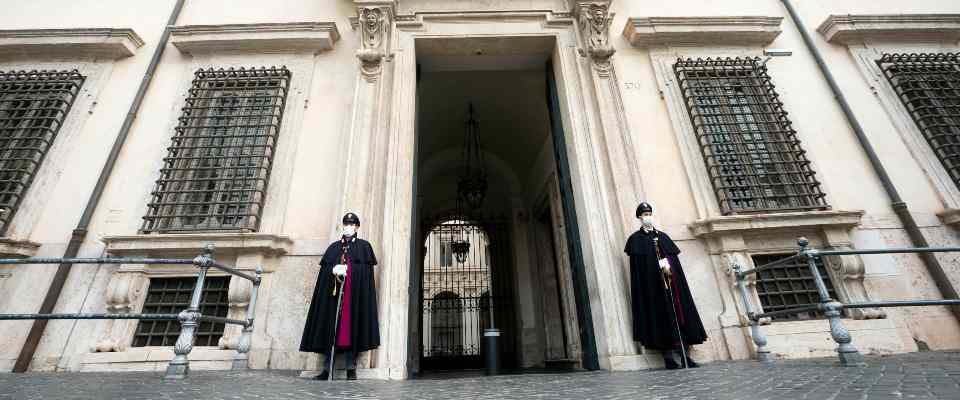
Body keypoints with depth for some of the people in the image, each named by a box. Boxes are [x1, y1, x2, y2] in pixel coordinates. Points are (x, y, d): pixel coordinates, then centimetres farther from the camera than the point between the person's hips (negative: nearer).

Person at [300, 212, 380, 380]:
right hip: (333, 290, 3)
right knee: (330, 327, 0)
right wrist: (333, 270, -10)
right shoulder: (334, 246, 20)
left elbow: (367, 268, 0)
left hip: (355, 292, -3)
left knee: (351, 326, -6)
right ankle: (326, 369, 5)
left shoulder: (364, 246, 11)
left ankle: (351, 368, -2)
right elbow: (324, 268, 11)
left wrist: (348, 269, -12)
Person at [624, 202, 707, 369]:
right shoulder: (636, 239, 3)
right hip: (653, 284, -5)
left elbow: (675, 258, 11)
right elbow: (638, 264, -6)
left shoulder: (663, 236, 19)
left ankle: (686, 355, 7)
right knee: (663, 316, -7)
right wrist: (659, 264, -13)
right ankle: (668, 357, -3)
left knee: (681, 313, 2)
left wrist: (667, 262, -10)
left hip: (672, 280, 5)